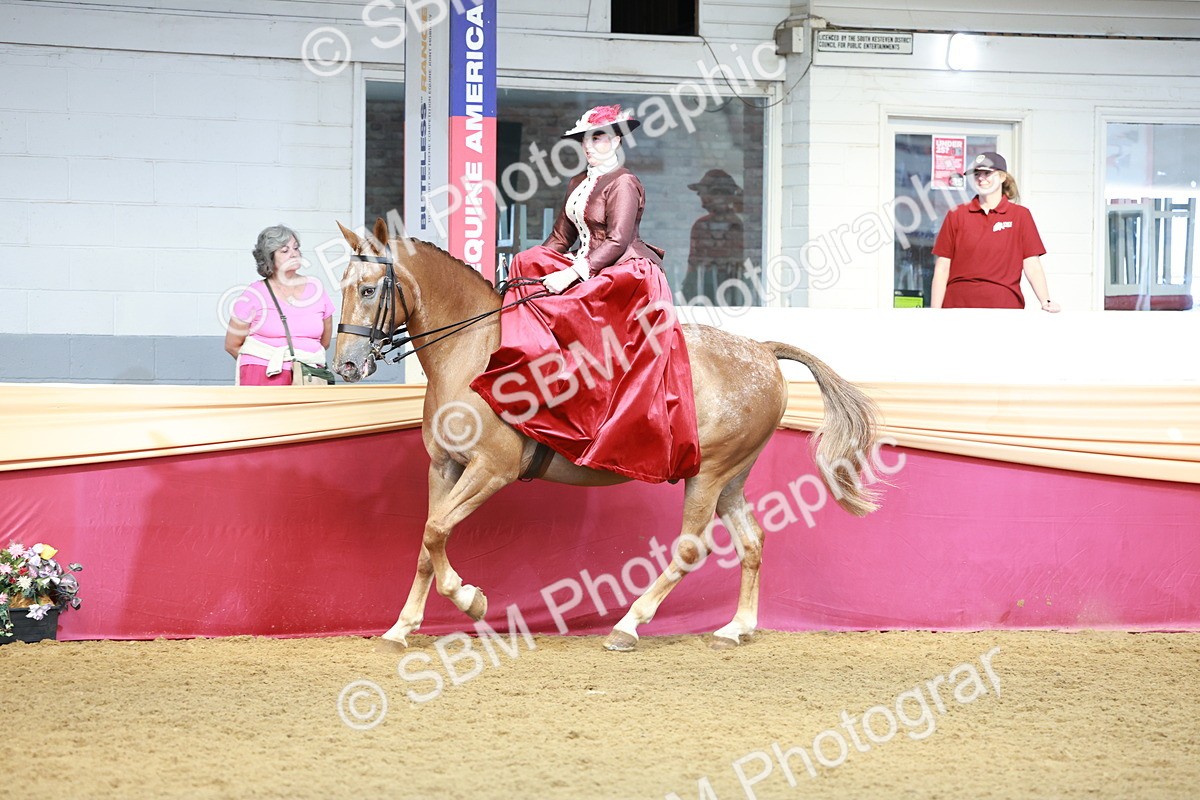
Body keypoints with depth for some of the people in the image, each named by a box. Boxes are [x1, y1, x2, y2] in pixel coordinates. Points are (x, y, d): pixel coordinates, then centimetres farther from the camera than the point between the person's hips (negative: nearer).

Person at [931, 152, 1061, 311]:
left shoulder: (1020, 215, 7)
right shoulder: (956, 216, 9)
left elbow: (1032, 265, 2)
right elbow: (942, 267, 7)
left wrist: (1046, 302, -13)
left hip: (1005, 306, -1)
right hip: (958, 304, 1)